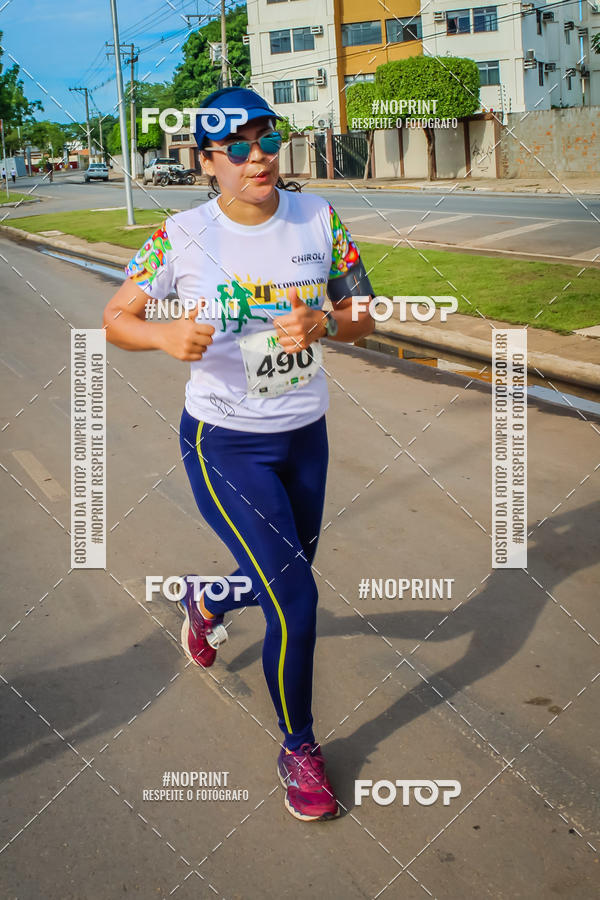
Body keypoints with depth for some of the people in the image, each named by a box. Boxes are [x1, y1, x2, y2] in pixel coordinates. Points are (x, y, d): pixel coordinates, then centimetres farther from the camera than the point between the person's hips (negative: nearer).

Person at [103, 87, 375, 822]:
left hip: (305, 434, 5)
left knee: (284, 584, 20)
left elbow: (362, 315, 3)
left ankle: (207, 600, 57)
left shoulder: (317, 217, -3)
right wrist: (166, 335, -26)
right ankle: (298, 748, 17)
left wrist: (323, 324, -20)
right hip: (224, 443, -4)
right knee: (295, 600, -10)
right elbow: (116, 317, -4)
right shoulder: (183, 235, -12)